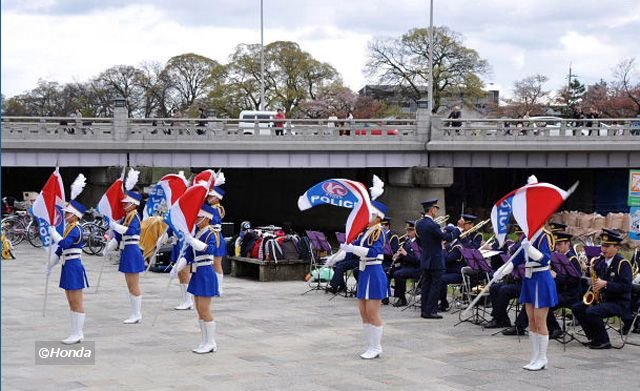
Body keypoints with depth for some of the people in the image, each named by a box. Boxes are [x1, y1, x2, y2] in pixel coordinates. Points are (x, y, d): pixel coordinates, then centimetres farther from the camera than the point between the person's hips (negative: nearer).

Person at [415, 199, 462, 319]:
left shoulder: (419, 223, 5)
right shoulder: (433, 225, -21)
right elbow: (448, 238, -20)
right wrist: (458, 229, -4)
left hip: (425, 260, 8)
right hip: (435, 261, -8)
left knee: (426, 285, 12)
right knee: (435, 286, -2)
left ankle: (424, 310, 15)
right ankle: (430, 311, -2)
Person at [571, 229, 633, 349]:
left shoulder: (622, 263, -12)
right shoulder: (600, 261, 10)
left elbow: (626, 286, -21)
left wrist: (605, 284, -27)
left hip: (619, 302, -8)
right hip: (601, 298, 8)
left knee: (592, 312, -29)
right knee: (577, 309, -2)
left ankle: (603, 341, -13)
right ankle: (594, 338, 3)